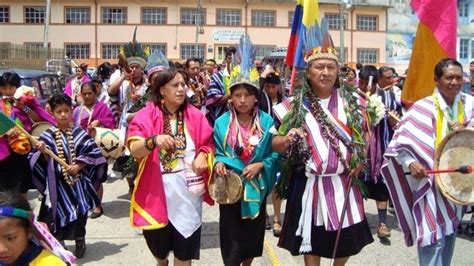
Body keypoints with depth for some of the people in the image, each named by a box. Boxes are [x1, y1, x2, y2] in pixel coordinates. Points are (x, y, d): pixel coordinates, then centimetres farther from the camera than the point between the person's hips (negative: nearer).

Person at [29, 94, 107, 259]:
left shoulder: (79, 133, -1)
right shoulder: (47, 136, -2)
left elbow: (94, 154, -3)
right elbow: (41, 162, -2)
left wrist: (78, 166, -12)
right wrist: (42, 151, -21)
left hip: (78, 181, 1)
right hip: (57, 183, -1)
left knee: (80, 213, 9)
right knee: (57, 214, 3)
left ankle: (80, 241, 30)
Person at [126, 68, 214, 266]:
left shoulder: (194, 115, 1)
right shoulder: (147, 114, -7)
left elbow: (208, 144, 7)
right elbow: (134, 150, -17)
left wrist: (202, 155, -15)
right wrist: (154, 141, -36)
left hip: (187, 190, 1)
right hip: (157, 190, -1)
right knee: (158, 244, 19)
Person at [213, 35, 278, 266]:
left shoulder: (267, 122, -3)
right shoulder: (221, 123, -2)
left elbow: (276, 152, -3)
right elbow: (216, 152, 3)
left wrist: (260, 165, -18)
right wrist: (219, 163, -17)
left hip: (256, 186, 1)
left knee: (253, 235, 16)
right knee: (232, 238, 2)